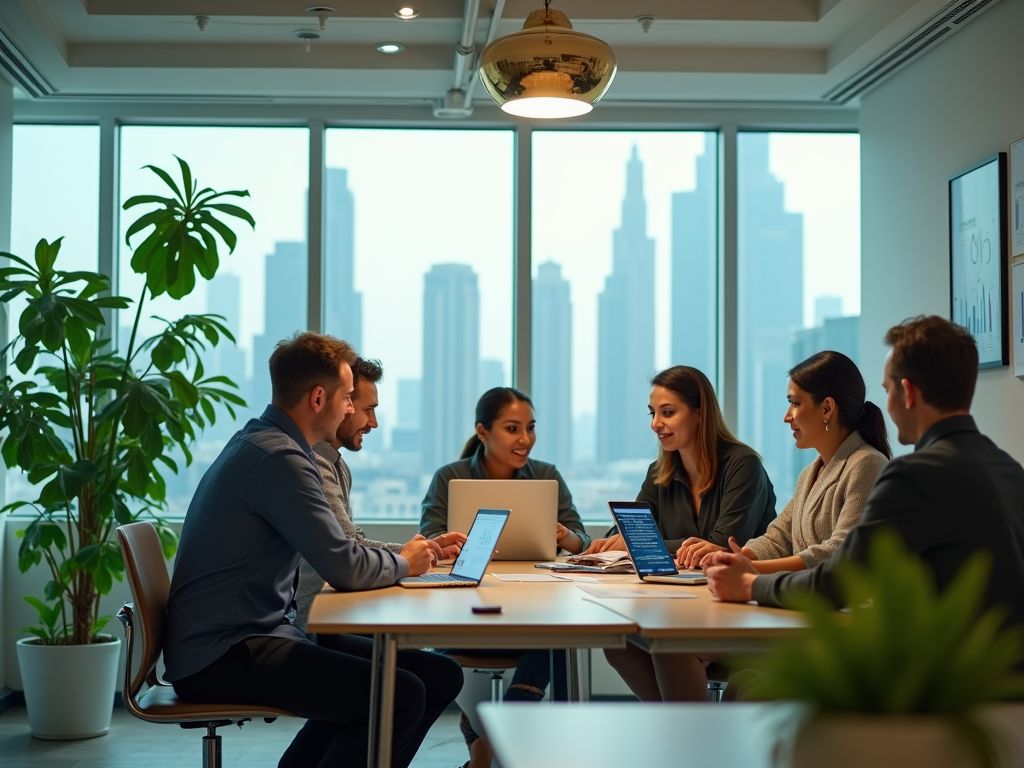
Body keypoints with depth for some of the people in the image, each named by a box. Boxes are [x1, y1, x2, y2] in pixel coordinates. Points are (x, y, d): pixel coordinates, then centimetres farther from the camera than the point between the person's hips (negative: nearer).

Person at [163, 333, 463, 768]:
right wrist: (402, 563, 0)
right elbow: (346, 569, -20)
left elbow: (332, 551, 24)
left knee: (437, 676, 3)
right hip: (222, 657, -10)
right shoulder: (279, 458, -17)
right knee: (401, 695, -24)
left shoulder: (259, 442, 16)